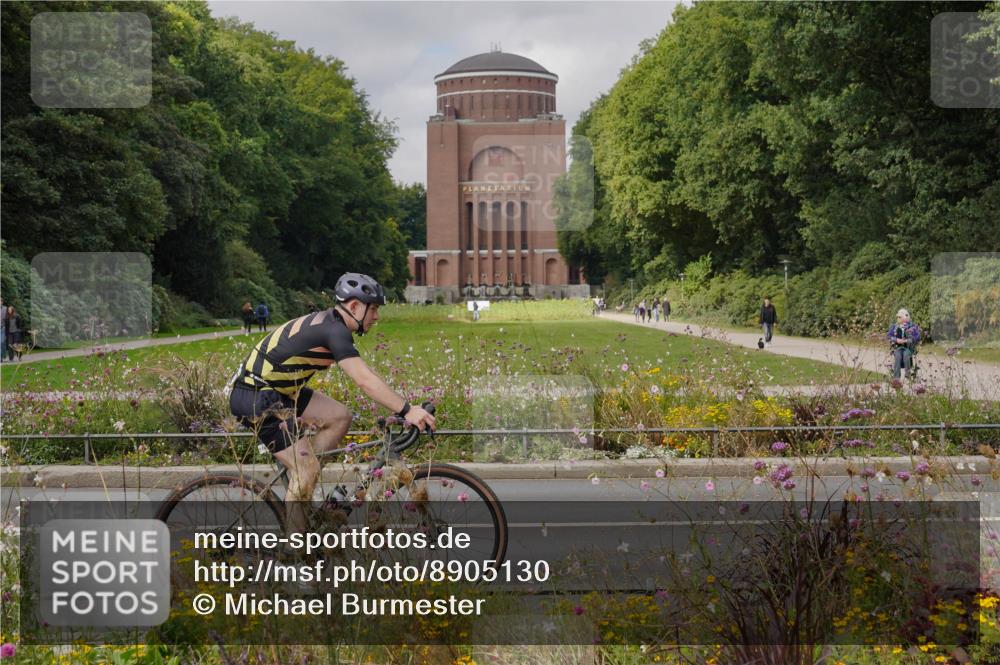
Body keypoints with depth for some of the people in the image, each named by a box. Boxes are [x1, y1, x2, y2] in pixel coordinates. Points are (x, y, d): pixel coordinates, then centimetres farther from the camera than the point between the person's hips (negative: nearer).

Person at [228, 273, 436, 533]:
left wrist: (402, 408, 14)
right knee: (307, 468, -11)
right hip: (255, 398, -10)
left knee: (339, 416, 5)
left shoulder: (327, 323, 10)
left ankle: (301, 485, 10)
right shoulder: (335, 331, -20)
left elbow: (363, 379, 16)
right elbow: (365, 381, -29)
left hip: (275, 391, 10)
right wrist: (407, 411, -31)